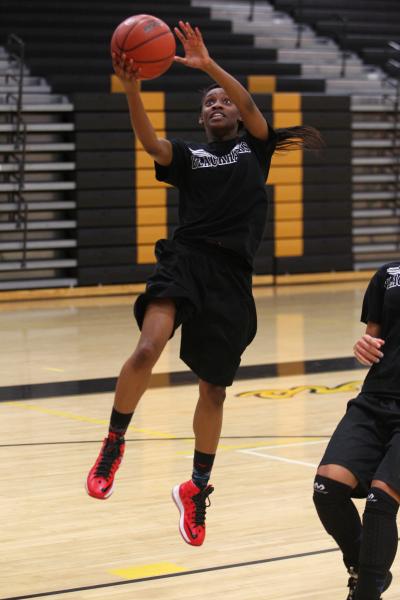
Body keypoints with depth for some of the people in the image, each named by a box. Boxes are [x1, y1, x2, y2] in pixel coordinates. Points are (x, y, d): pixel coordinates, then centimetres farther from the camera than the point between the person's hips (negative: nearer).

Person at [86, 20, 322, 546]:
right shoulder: (188, 155, 15)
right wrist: (132, 88, -22)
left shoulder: (255, 146, 16)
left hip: (231, 276, 1)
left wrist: (208, 65, -18)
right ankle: (114, 444, -7)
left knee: (213, 389, 8)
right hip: (185, 260, -1)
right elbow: (149, 141, -6)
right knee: (148, 348, -28)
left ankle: (197, 489, 26)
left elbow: (250, 105, -5)